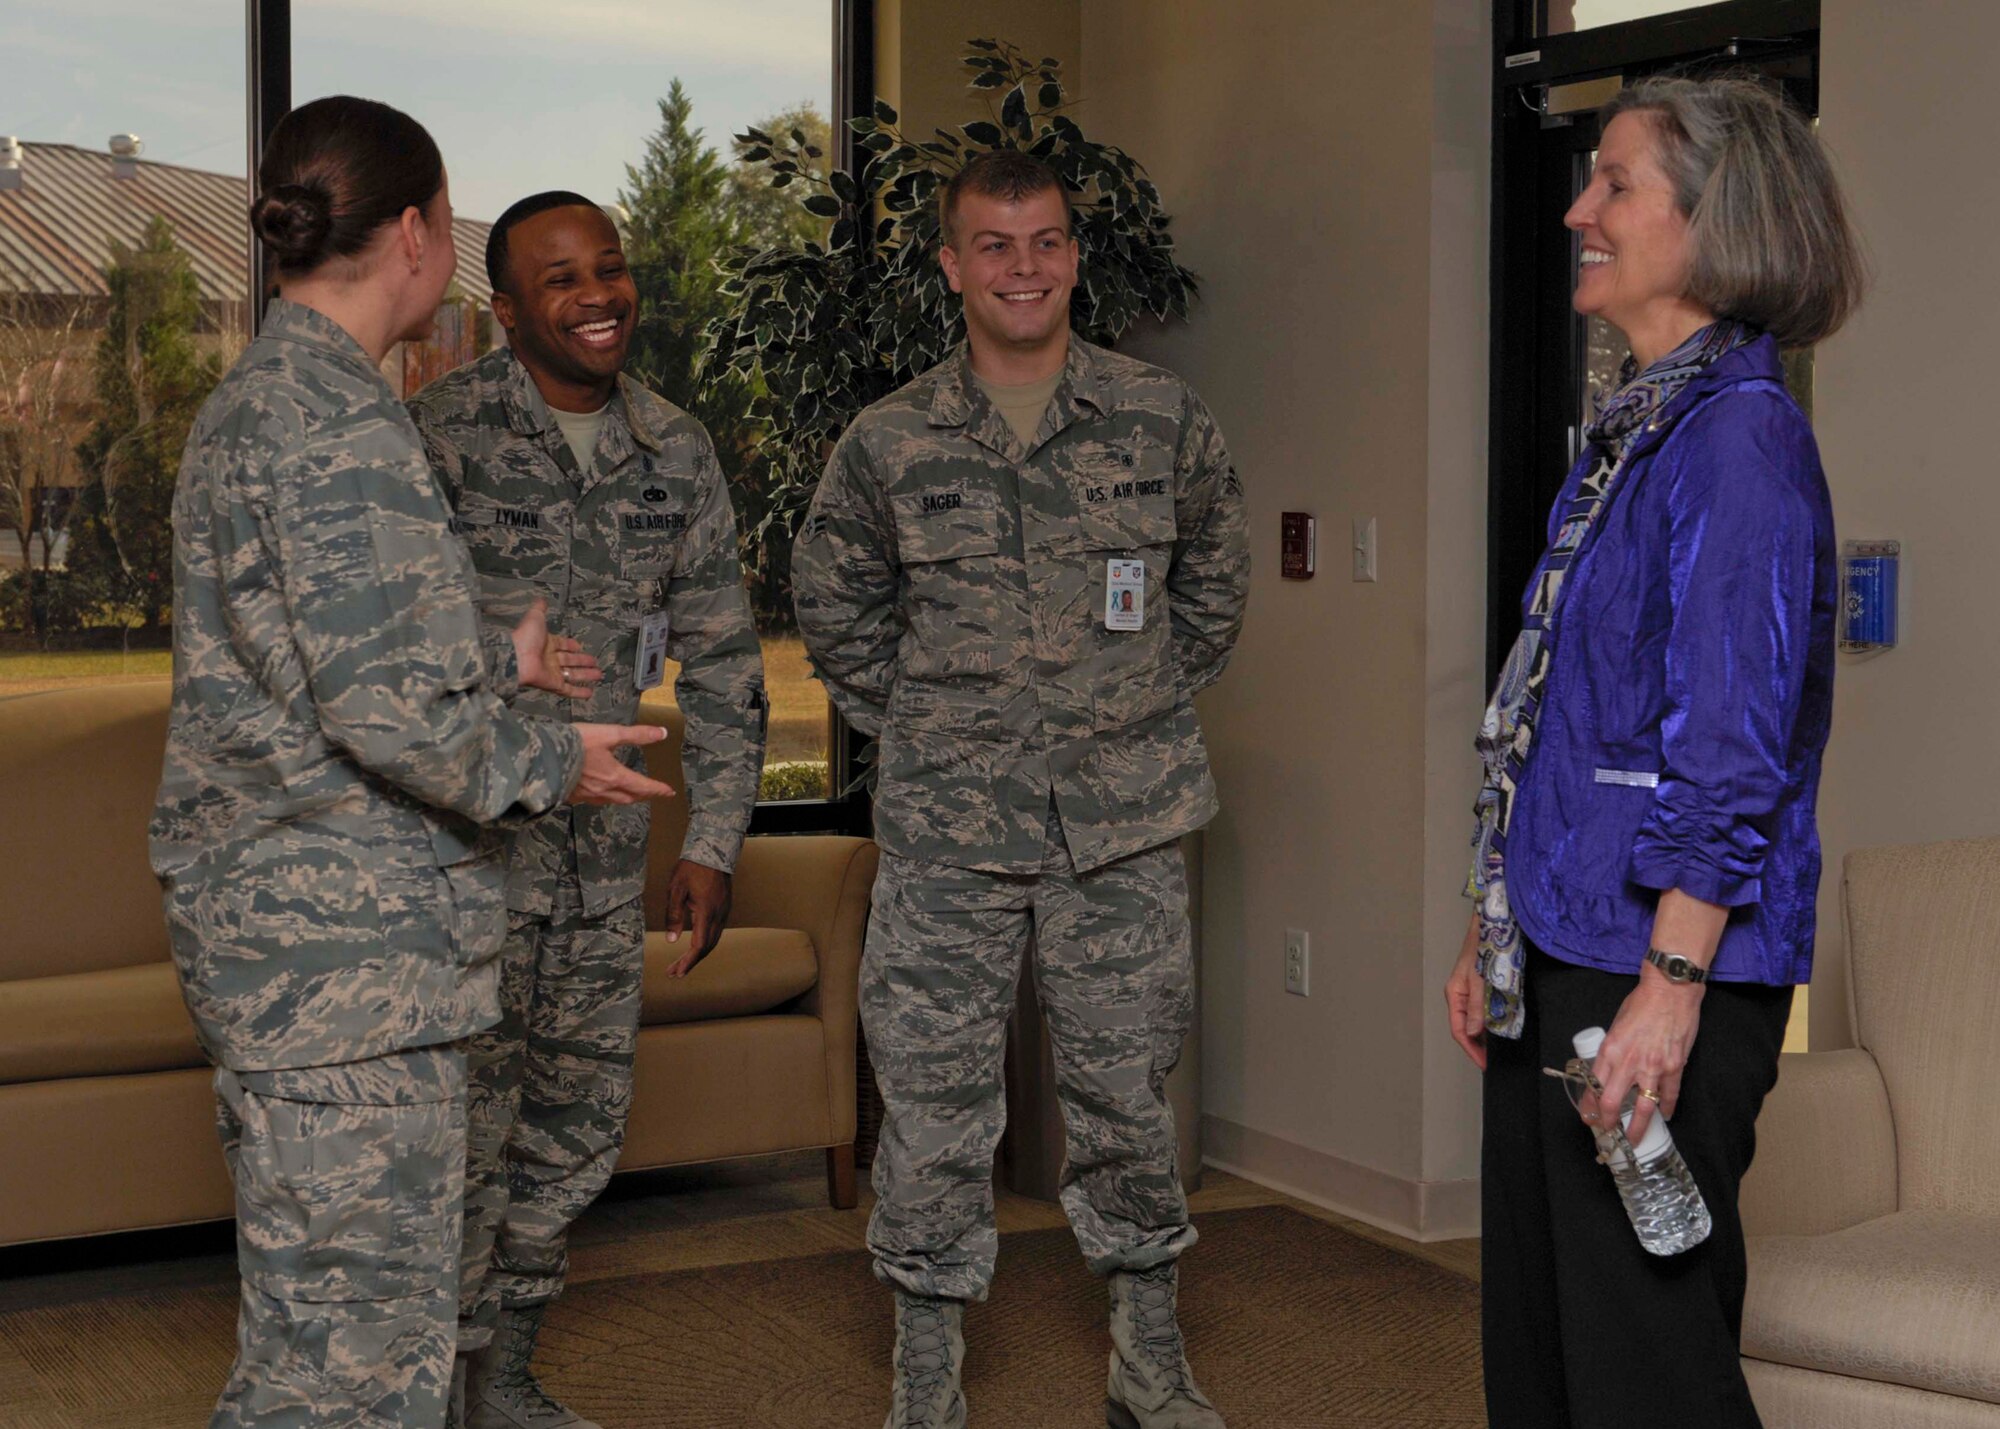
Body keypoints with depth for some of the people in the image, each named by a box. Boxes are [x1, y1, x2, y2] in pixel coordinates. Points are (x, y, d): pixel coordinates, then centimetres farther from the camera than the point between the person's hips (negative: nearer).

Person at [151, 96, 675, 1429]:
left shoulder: (254, 400, 15)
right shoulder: (337, 422, -18)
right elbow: (389, 705, -22)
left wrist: (496, 661, 26)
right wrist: (552, 763, -6)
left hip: (277, 919, 11)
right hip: (345, 939, -11)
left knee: (310, 1313, 19)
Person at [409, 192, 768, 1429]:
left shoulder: (678, 451, 7)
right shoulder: (440, 433, -10)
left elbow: (722, 658, 11)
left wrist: (714, 843, 6)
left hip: (603, 847, 6)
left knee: (578, 1127, 14)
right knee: (464, 1134, -3)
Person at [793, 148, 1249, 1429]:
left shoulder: (1165, 421, 2)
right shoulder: (889, 444, 0)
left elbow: (1217, 586, 14)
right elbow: (835, 608, 13)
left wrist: (1144, 712, 10)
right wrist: (917, 731, 8)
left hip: (1125, 823, 1)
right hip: (946, 833, 0)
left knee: (1127, 1087, 9)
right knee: (934, 1096, 3)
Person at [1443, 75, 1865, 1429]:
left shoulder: (1741, 431, -13)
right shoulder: (1631, 430, 15)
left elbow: (1734, 744, -19)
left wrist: (1669, 987, -22)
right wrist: (1493, 934, 18)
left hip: (1665, 969, -9)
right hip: (1559, 961, 10)